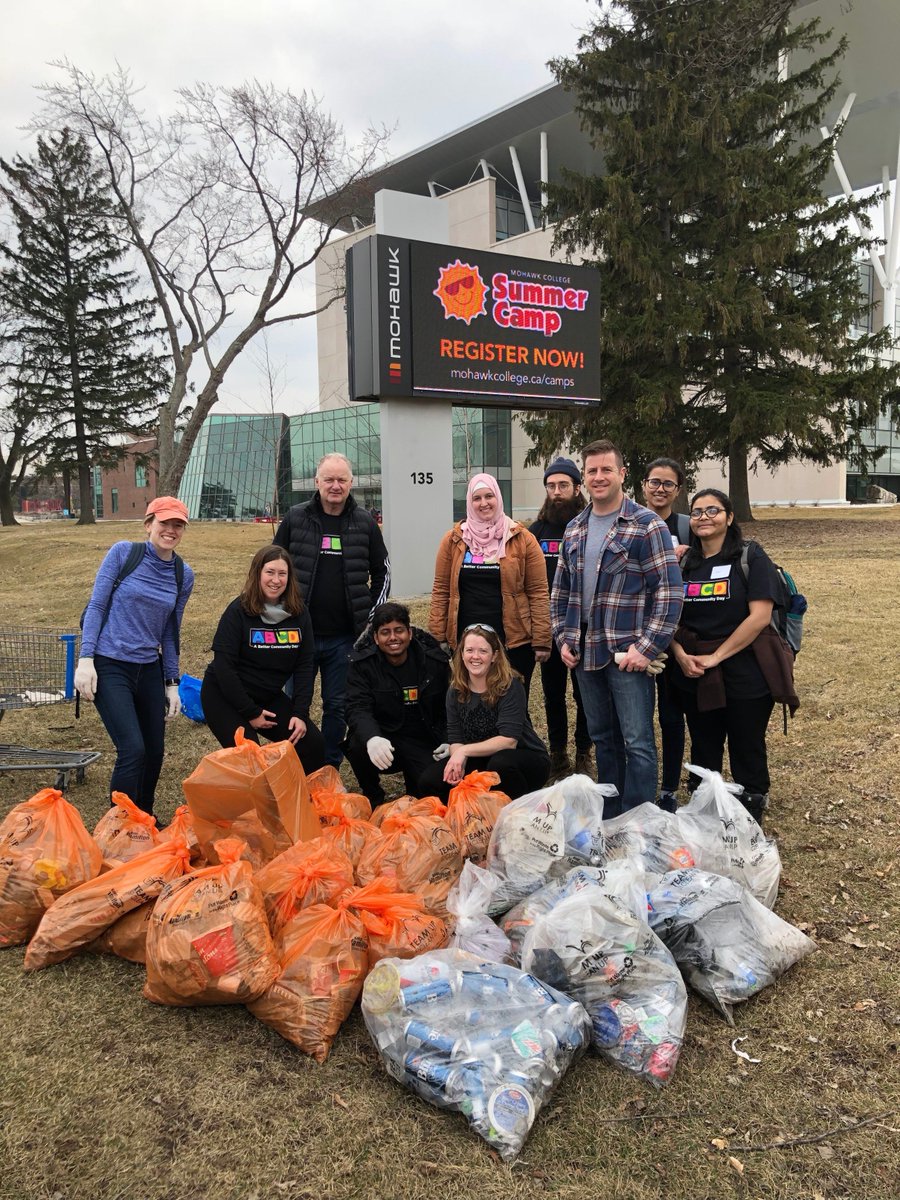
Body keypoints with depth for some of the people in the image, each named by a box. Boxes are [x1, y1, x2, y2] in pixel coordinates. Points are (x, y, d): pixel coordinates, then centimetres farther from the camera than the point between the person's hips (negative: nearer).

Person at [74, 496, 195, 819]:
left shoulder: (184, 575, 5)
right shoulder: (123, 553, -6)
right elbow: (96, 606, -6)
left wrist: (172, 683, 10)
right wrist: (85, 659, -13)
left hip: (149, 670, 5)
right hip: (109, 667, -5)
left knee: (154, 753, 10)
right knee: (133, 750, -15)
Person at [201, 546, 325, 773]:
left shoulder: (299, 612, -3)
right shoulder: (239, 611, -16)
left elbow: (305, 665, -2)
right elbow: (223, 665, -17)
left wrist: (300, 713, -11)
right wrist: (251, 712, -16)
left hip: (270, 697, 5)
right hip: (225, 697, -4)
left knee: (313, 745, -6)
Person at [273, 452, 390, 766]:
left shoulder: (365, 523, 2)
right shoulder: (296, 518, 0)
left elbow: (382, 573, 11)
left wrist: (371, 618, 3)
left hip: (344, 636, 1)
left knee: (337, 706, 10)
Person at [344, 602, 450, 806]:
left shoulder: (434, 661, -1)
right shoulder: (362, 664, -7)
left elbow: (447, 707, 13)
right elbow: (358, 709, -20)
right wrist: (372, 738, -42)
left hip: (422, 742, 1)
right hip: (381, 738, -1)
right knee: (358, 746, -33)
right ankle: (373, 798, -1)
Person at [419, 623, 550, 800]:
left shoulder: (510, 686, -18)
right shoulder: (455, 691, -3)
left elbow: (509, 740, -25)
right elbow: (455, 739, -6)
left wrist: (465, 750, -29)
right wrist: (459, 762, -27)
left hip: (528, 759, -5)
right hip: (482, 762, 5)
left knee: (500, 763, -38)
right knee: (431, 780, -15)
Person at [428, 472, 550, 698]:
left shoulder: (522, 539, -1)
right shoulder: (453, 540, 3)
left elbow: (538, 592, -2)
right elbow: (441, 591, 5)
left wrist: (541, 640, -6)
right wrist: (437, 637, 0)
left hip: (514, 640, -1)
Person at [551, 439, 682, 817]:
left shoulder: (647, 526, -8)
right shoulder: (574, 529, 12)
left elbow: (669, 591, -13)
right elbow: (561, 590, 19)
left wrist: (647, 647, -17)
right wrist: (563, 638, 9)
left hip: (627, 654, -6)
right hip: (585, 653, 6)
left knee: (637, 743, -2)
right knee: (602, 738, 16)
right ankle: (608, 818, 28)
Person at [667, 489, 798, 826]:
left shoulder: (750, 557, -5)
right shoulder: (684, 563, 9)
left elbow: (760, 616, -14)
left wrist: (716, 656, -15)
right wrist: (681, 655, -10)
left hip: (745, 674, -4)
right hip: (694, 677, 4)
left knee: (748, 754, 7)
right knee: (703, 754, 15)